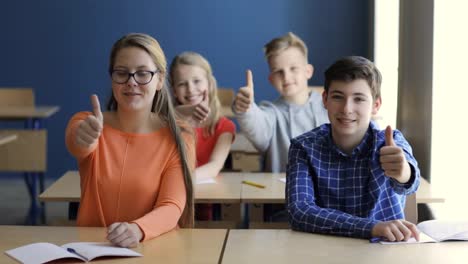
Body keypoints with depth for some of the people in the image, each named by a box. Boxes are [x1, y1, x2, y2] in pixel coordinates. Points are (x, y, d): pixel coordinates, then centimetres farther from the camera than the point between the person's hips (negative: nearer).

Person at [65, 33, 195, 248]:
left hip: (154, 248, -2)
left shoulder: (178, 139, -2)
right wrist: (83, 137, -44)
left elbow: (171, 208, -13)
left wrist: (138, 229, -33)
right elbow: (77, 144, -21)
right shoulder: (84, 124, 2)